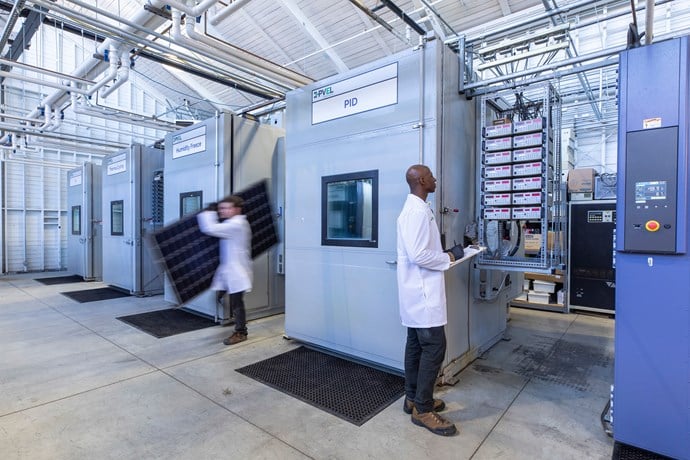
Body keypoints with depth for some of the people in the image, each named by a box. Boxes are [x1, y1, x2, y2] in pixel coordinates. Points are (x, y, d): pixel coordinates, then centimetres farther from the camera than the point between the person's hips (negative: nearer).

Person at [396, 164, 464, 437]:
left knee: (416, 346, 16)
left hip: (418, 291, 10)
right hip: (423, 292, -10)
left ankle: (413, 398, 29)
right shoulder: (417, 211, -19)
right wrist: (449, 258, -10)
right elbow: (418, 256, -24)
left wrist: (445, 254, 8)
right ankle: (422, 410, 11)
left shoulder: (417, 208, 14)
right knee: (434, 348, -3)